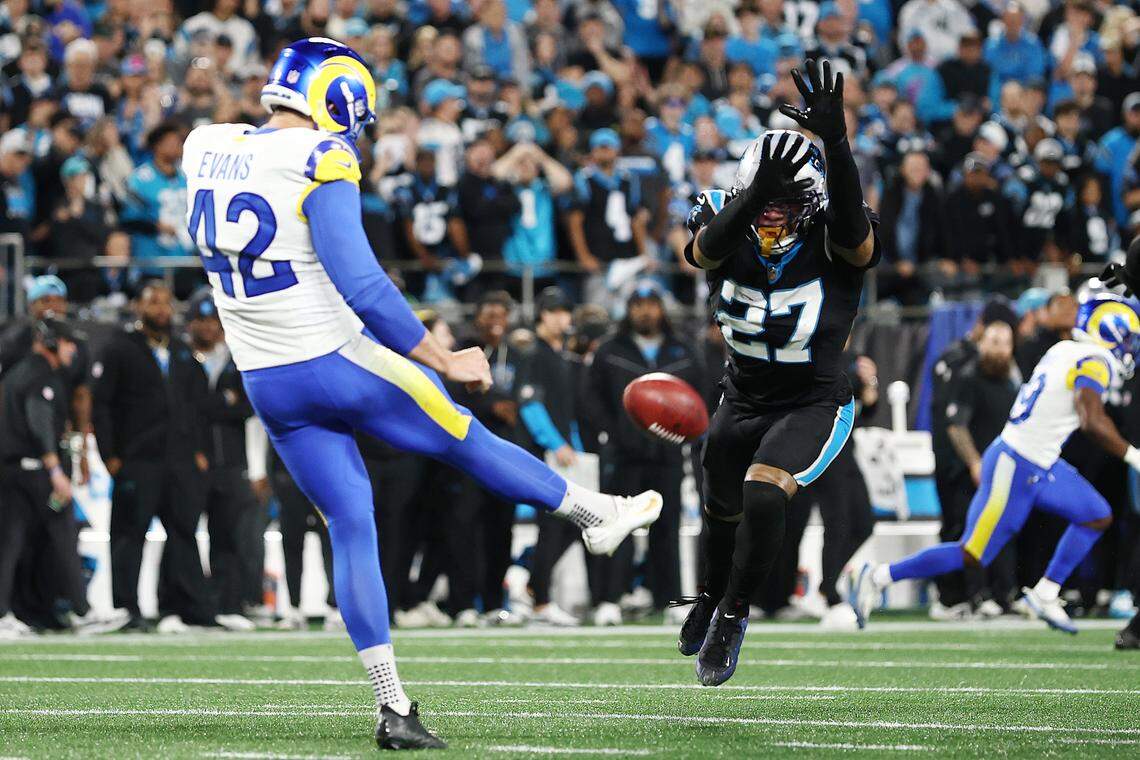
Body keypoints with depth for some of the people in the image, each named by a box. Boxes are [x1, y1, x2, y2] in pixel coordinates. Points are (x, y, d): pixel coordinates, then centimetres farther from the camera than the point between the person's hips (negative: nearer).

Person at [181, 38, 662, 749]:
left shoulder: (207, 149, 3)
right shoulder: (319, 163, -18)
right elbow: (361, 286, -22)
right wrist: (442, 360, -13)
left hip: (268, 384, 6)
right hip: (339, 363, -6)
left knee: (352, 529, 10)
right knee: (468, 441, 16)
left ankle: (393, 707, 7)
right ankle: (599, 513, 38)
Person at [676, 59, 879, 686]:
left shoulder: (833, 245, -22)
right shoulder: (726, 237, -16)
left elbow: (851, 223, -46)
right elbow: (708, 246, -40)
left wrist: (835, 145, -62)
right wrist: (755, 195, -58)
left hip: (813, 404, -4)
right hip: (743, 399, 4)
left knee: (762, 496, -26)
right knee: (723, 510, 22)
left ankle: (733, 616, -4)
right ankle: (712, 597, 54)